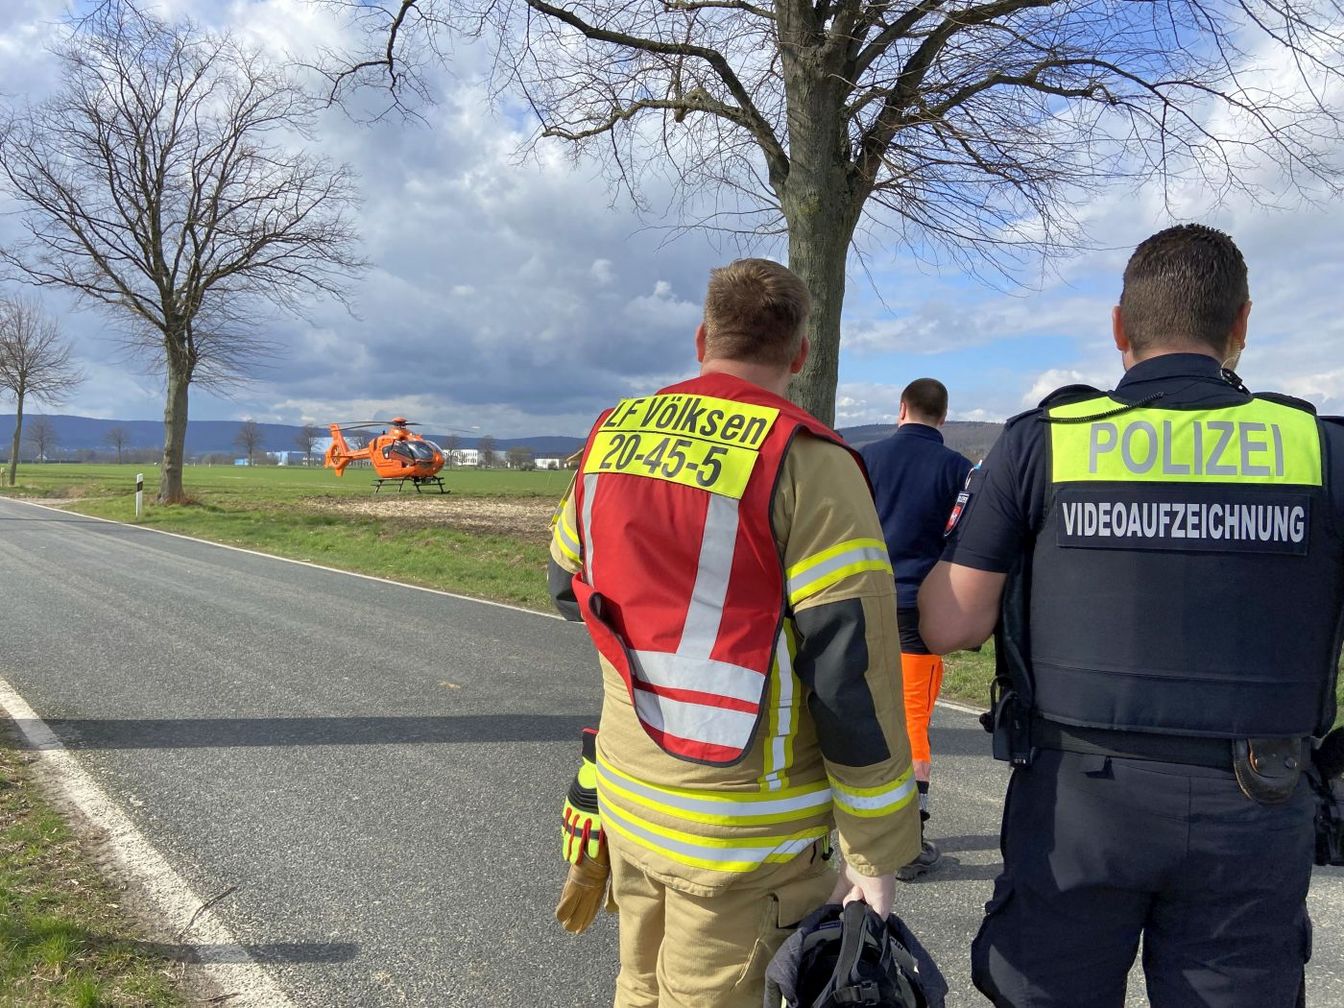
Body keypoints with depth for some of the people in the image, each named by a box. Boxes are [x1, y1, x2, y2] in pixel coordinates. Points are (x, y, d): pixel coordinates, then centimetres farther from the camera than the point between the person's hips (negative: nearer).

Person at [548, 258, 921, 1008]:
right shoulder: (804, 463, -17)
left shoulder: (611, 436, 2)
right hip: (743, 834, -5)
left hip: (628, 801, 6)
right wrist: (877, 856, -10)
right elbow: (852, 673, -18)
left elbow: (570, 587, 16)